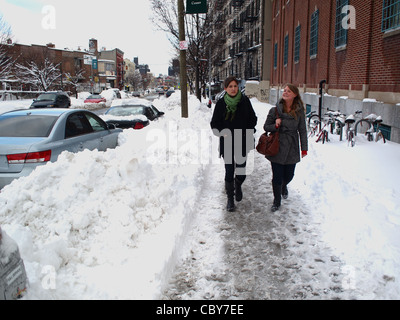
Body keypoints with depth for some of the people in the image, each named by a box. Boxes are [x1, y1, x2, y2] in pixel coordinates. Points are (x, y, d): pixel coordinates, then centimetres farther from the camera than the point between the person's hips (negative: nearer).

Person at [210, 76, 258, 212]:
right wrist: (223, 132, -16)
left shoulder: (245, 101, 0)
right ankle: (230, 199, 16)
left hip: (242, 142, 1)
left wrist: (248, 132, -9)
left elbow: (253, 118, 8)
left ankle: (238, 186, 42)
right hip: (227, 143, -1)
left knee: (241, 170, 7)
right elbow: (214, 124, 3)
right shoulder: (221, 103, -2)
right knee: (229, 171, -1)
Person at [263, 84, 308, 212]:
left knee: (289, 175, 12)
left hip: (292, 149, 1)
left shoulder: (299, 111, 0)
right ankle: (276, 201, 23)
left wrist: (304, 148, 5)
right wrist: (275, 126, -16)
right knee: (277, 177, 1)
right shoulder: (275, 110, -3)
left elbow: (302, 130, 6)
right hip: (277, 148, -1)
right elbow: (266, 127, 4)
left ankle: (284, 186, 50)